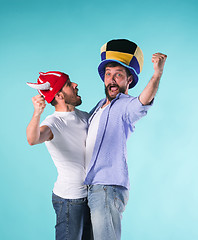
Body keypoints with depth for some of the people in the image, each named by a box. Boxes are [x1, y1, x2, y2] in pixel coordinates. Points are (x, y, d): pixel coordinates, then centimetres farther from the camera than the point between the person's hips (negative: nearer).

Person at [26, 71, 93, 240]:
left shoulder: (83, 116, 6)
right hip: (69, 198, -8)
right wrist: (37, 113, -58)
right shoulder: (53, 123, -18)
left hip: (90, 194, 8)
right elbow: (32, 139, -42)